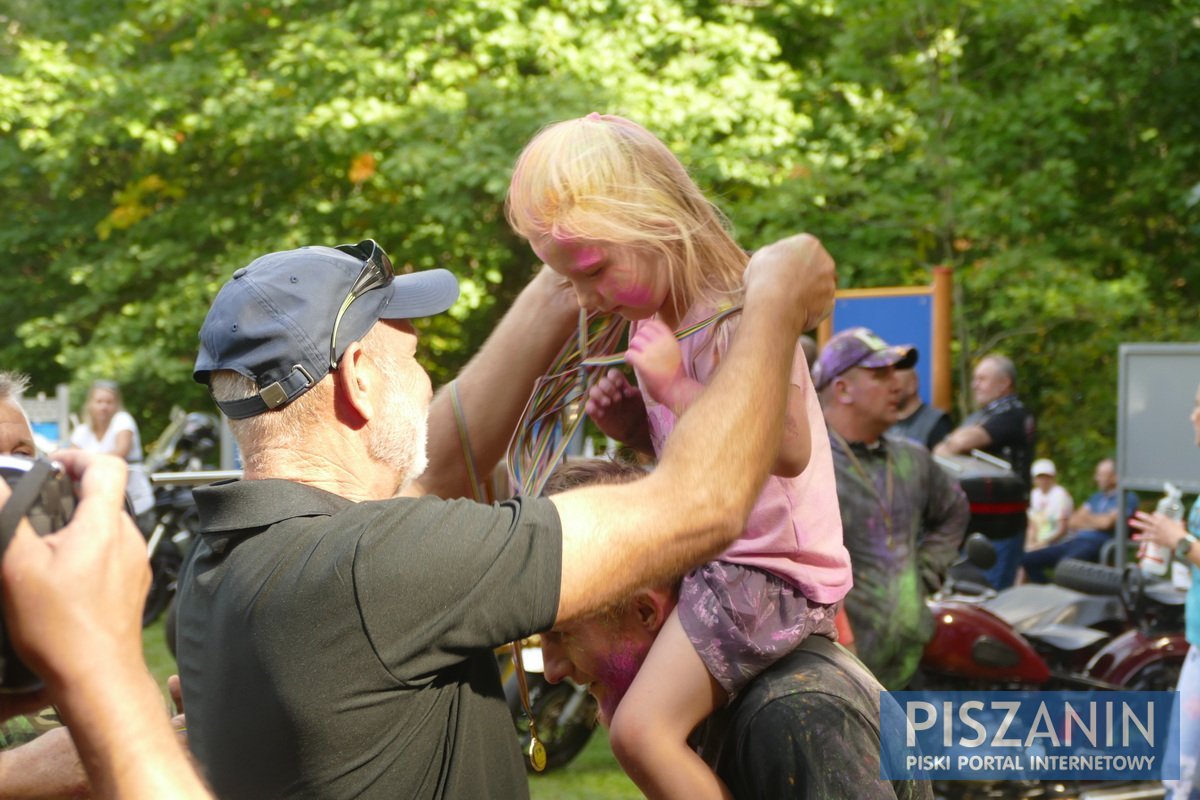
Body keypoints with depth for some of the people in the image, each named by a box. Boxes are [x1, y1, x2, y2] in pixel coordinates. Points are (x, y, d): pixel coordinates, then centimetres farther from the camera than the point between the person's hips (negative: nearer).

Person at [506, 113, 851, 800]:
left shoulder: (737, 318, -20)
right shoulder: (656, 317, 9)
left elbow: (787, 450, -31)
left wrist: (674, 386, -28)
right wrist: (632, 423, 1)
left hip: (767, 566, -10)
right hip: (714, 558, 10)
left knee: (644, 730, -23)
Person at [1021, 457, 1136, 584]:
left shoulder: (1128, 498, 3)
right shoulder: (1096, 497, 26)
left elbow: (1107, 522, -10)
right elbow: (1073, 522, 18)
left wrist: (1086, 518, 9)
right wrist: (1096, 522, -2)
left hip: (1096, 543, -8)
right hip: (1075, 540, 8)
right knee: (1028, 560, -6)